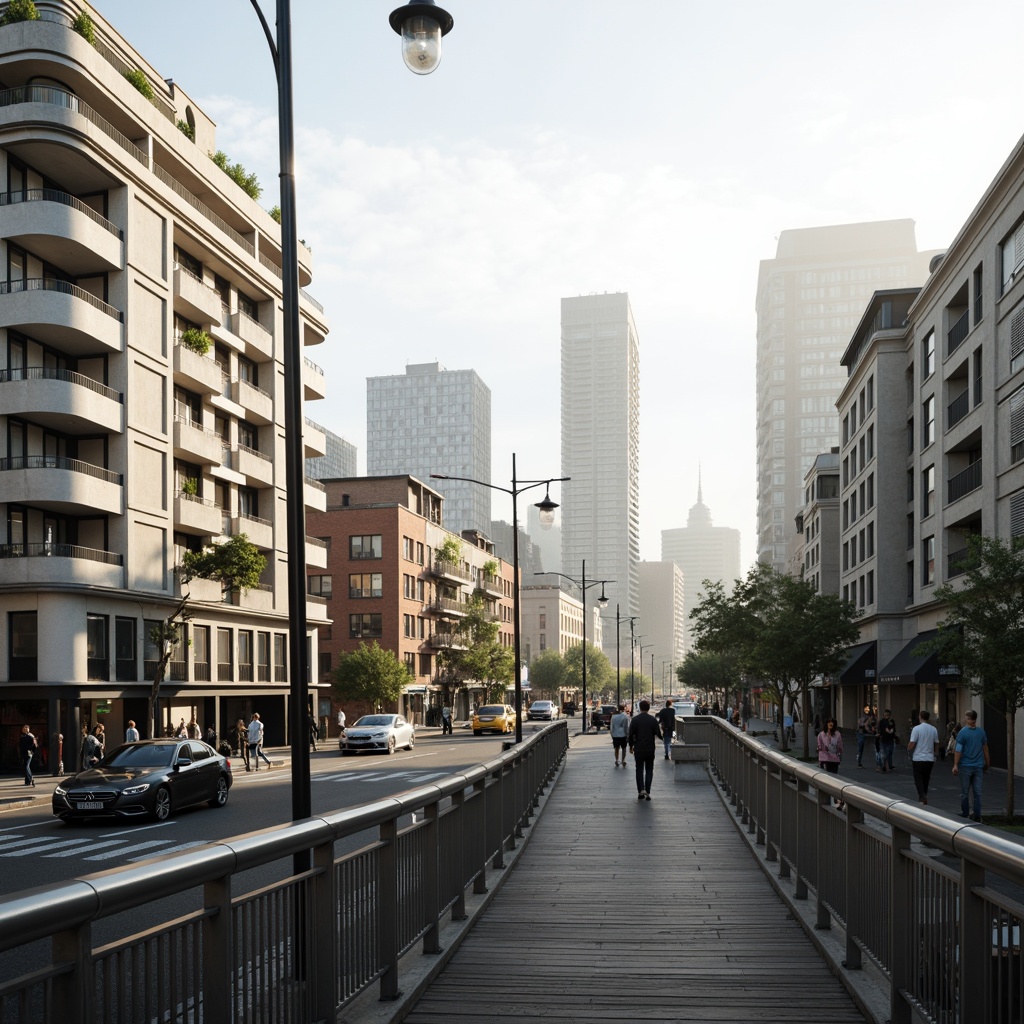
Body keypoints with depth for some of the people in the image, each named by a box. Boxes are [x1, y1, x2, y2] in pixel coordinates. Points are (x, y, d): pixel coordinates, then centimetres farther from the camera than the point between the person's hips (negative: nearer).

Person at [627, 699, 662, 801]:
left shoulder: (635, 720, -6)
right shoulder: (653, 720, -5)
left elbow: (631, 734, -6)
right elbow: (658, 734, -4)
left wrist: (631, 746, 7)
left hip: (638, 749, 0)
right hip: (650, 749, 0)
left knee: (639, 770, 9)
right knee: (649, 770, 9)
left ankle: (640, 791, -1)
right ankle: (647, 792, 1)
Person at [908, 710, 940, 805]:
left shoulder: (916, 729, -12)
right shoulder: (934, 729, 2)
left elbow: (912, 744, -13)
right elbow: (936, 744, 10)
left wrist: (908, 749, 8)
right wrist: (935, 754, 25)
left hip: (918, 758, -4)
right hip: (930, 759, 5)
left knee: (918, 780, 1)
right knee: (925, 780, 15)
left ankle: (923, 798, -15)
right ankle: (923, 798, 22)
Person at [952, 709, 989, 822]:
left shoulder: (962, 732, -10)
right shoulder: (981, 732, 1)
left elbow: (958, 750, -12)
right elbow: (985, 749, 8)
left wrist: (955, 765, -7)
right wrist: (986, 764, 19)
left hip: (965, 766, -3)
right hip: (978, 766, 3)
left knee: (964, 793, 6)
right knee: (978, 793, 6)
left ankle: (965, 816, 10)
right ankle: (977, 817, 5)